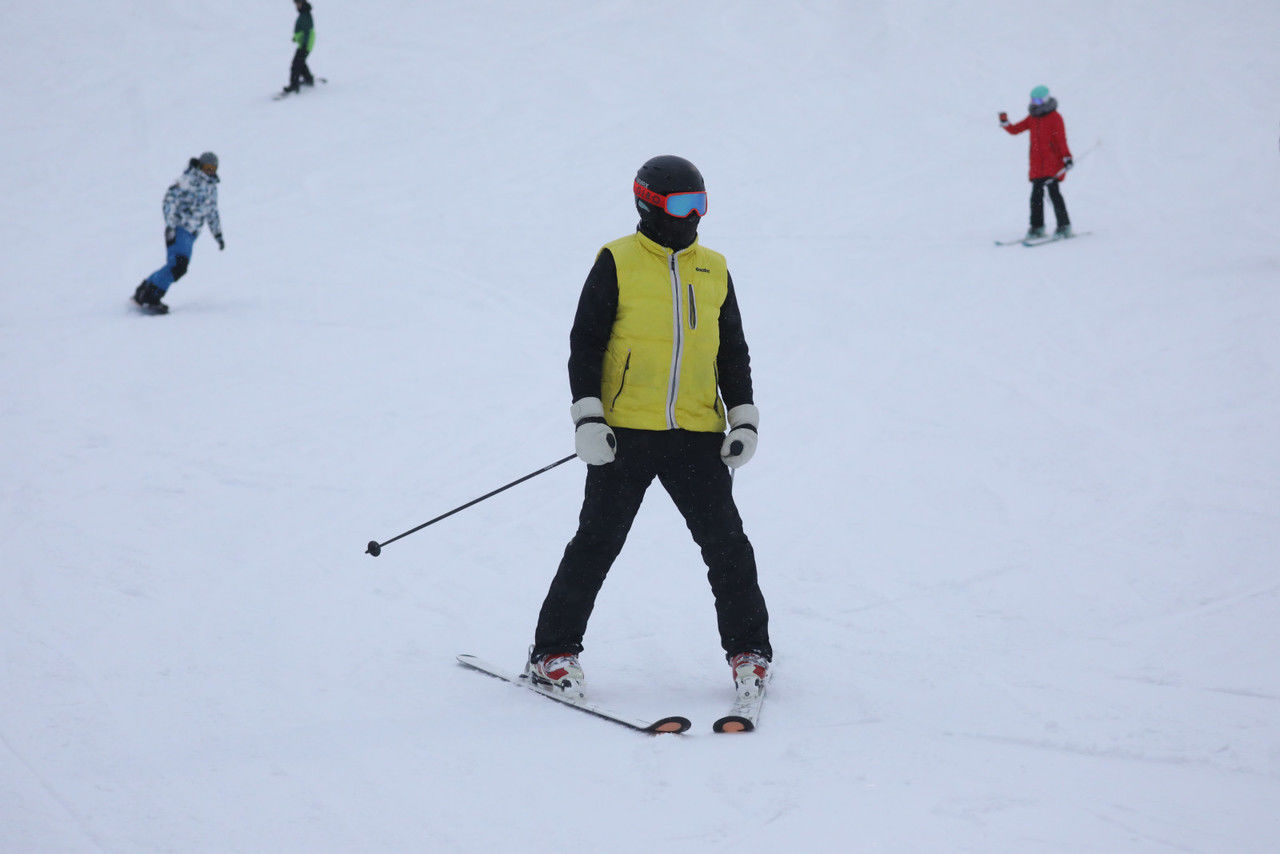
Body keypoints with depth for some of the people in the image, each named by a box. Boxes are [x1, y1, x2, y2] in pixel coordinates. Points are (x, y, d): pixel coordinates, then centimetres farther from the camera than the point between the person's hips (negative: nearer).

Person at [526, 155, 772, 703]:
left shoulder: (713, 270, 13)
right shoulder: (617, 264, -1)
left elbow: (733, 352, 19)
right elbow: (585, 343, -1)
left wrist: (744, 419, 9)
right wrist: (588, 418, -9)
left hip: (697, 432, 4)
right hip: (626, 432, -4)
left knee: (727, 543, 0)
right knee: (598, 543, -1)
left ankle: (749, 651, 14)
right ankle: (553, 653, 9)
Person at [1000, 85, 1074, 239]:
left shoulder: (1055, 118, -3)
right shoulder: (1032, 118, 15)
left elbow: (1061, 139, -8)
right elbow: (1014, 130, 14)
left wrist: (1067, 157, -15)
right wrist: (1004, 123, -5)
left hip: (1053, 163, -6)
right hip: (1037, 165, 6)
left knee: (1054, 193, -9)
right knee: (1036, 195, 3)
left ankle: (1064, 226, -3)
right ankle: (1037, 227, 8)